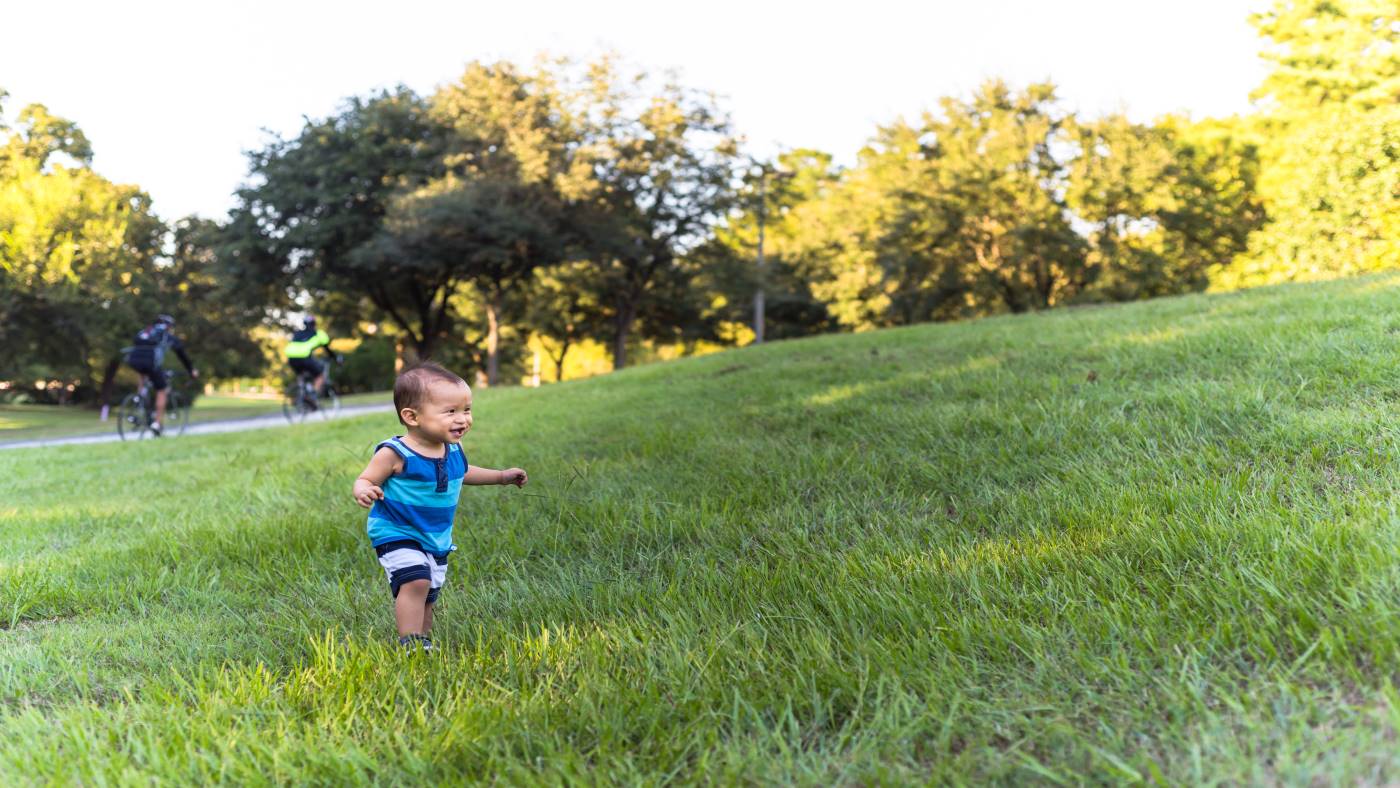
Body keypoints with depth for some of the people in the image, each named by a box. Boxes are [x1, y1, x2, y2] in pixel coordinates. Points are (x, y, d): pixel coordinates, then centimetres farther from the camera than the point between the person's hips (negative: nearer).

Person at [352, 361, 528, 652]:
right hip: (398, 535, -7)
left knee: (428, 597, 17)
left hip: (437, 539, 7)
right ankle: (410, 644, -18)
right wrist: (363, 490, -39)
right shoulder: (395, 454, -22)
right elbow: (365, 479, -15)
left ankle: (423, 643, 33)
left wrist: (501, 476, 22)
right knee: (415, 582, -26)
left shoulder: (453, 450, -1)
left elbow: (463, 474, 21)